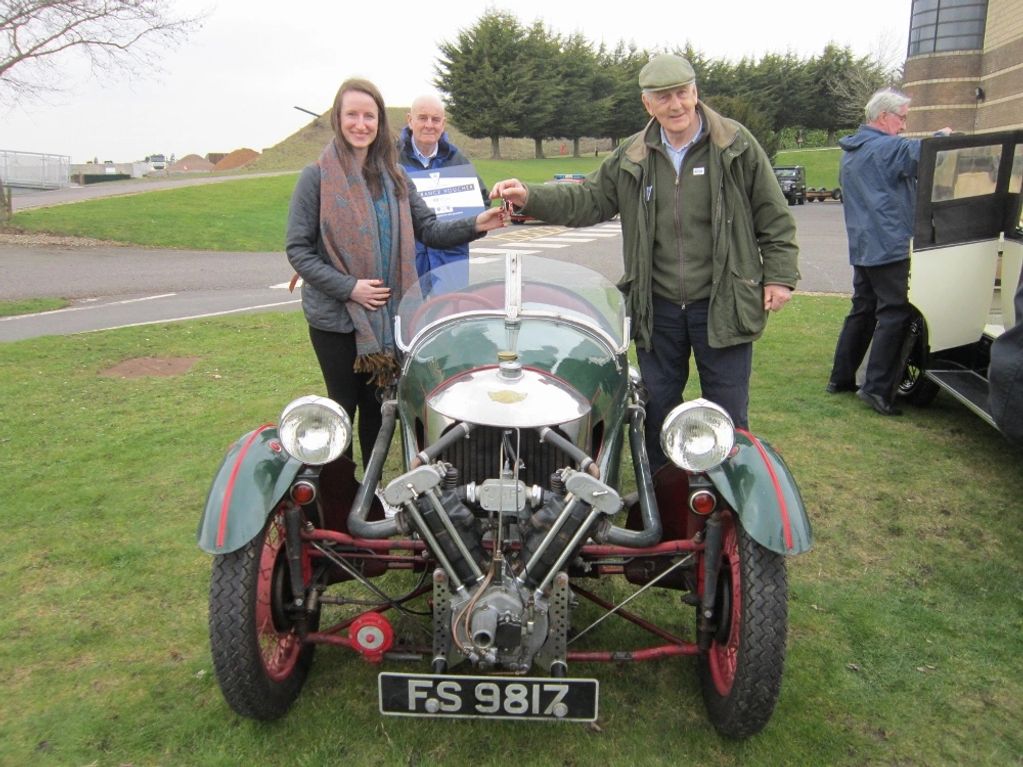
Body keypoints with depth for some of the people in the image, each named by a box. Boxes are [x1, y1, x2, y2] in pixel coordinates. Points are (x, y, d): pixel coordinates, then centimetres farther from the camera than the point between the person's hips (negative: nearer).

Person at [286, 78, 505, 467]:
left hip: (387, 314, 4)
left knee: (377, 406, 15)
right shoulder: (317, 176, -7)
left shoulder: (394, 175, 7)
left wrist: (474, 225, -12)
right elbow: (297, 249, -9)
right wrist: (348, 287, -18)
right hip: (335, 317, -4)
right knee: (343, 406, 7)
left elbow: (428, 229, 4)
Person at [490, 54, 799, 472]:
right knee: (657, 408, 15)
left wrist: (778, 275, -4)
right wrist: (531, 197, -11)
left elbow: (773, 216, 0)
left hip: (722, 306, -3)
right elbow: (588, 199, 4)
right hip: (657, 309, 3)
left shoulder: (737, 145, -3)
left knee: (728, 413, 8)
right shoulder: (631, 158, 5)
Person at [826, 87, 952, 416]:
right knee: (894, 314, -7)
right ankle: (877, 388, -9)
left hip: (861, 247, 9)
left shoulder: (850, 152, 18)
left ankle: (841, 378, 19)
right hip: (889, 247, -9)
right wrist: (942, 136, -1)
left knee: (862, 310, 15)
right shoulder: (887, 148, -11)